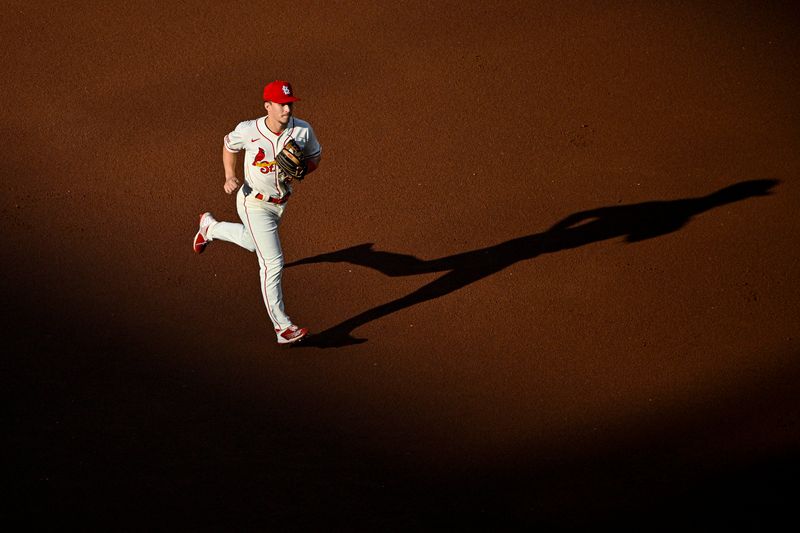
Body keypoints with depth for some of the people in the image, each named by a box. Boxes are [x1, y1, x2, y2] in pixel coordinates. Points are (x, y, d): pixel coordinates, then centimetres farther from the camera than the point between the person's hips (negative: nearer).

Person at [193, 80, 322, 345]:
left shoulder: (303, 130, -17)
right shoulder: (248, 131, -23)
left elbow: (314, 157, 1)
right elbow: (229, 145, -1)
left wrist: (299, 172, -21)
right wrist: (230, 177, -15)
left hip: (281, 202, 5)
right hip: (254, 202, -5)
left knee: (252, 242, 31)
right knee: (273, 262, -11)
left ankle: (210, 227, 57)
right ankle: (282, 326, -6)